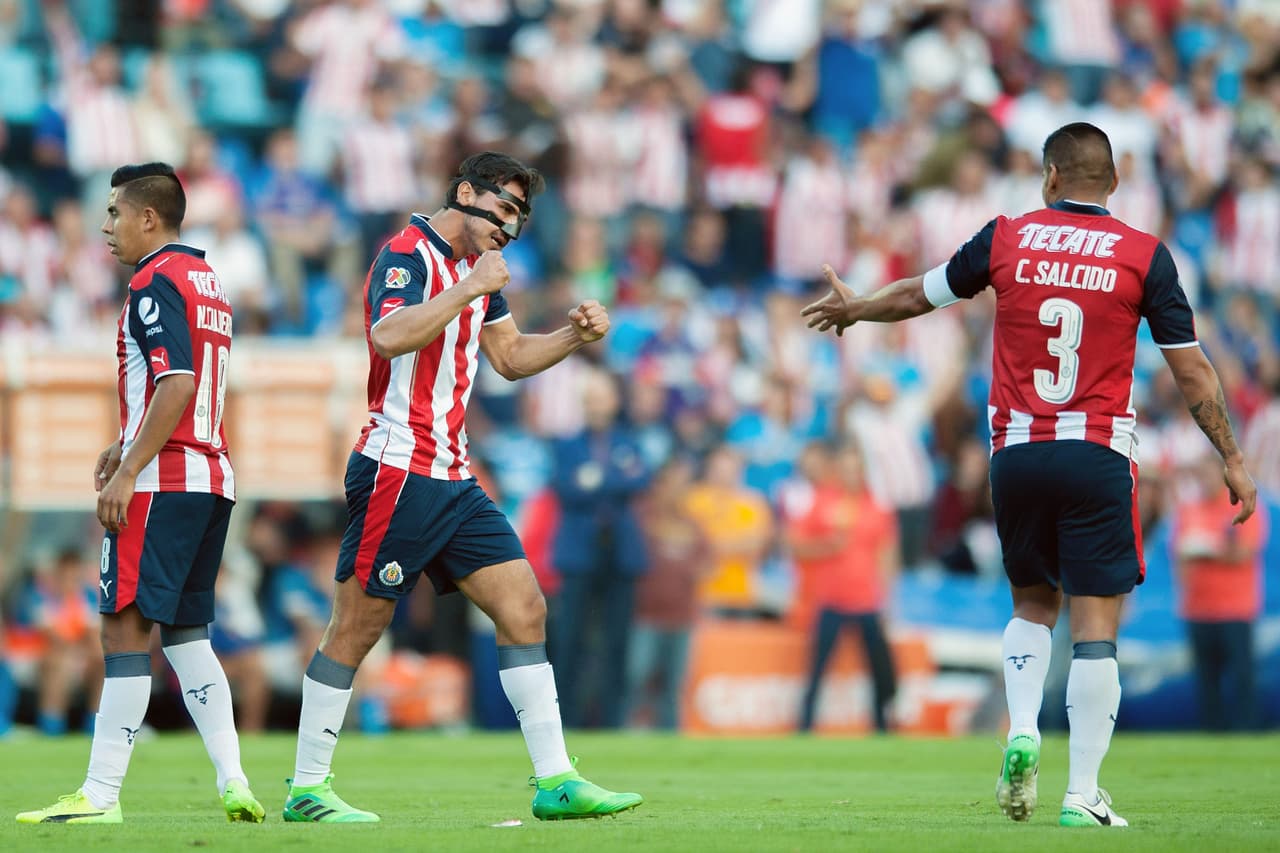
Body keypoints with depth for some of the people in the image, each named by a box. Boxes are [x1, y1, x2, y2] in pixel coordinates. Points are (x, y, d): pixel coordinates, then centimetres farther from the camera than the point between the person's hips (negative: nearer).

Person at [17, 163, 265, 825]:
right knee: (186, 633, 13)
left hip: (163, 482, -10)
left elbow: (177, 385, -21)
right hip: (212, 478, 10)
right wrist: (127, 444, 28)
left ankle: (100, 795, -12)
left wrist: (127, 474, -21)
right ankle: (233, 783, 4)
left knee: (126, 626, -9)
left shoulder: (155, 282, -11)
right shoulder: (206, 281, 18)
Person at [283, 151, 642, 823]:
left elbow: (510, 356, 28)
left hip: (453, 478, 9)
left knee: (524, 608, 2)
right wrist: (467, 291, -26)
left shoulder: (477, 268, 17)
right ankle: (307, 790, 4)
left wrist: (574, 335, 13)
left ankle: (555, 781, 2)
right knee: (356, 628, -4)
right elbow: (390, 336, -29)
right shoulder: (406, 256, -11)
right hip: (398, 471, -9)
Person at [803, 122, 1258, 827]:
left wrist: (852, 308, 38)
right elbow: (1191, 370, 0)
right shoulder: (1145, 256, -1)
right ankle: (1082, 793, -5)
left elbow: (919, 295, 18)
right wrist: (1233, 460, 9)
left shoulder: (1007, 239, 3)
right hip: (1099, 453, -2)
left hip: (1016, 452, 2)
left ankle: (1022, 731, -2)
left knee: (1032, 604, 21)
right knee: (1095, 625, -1)